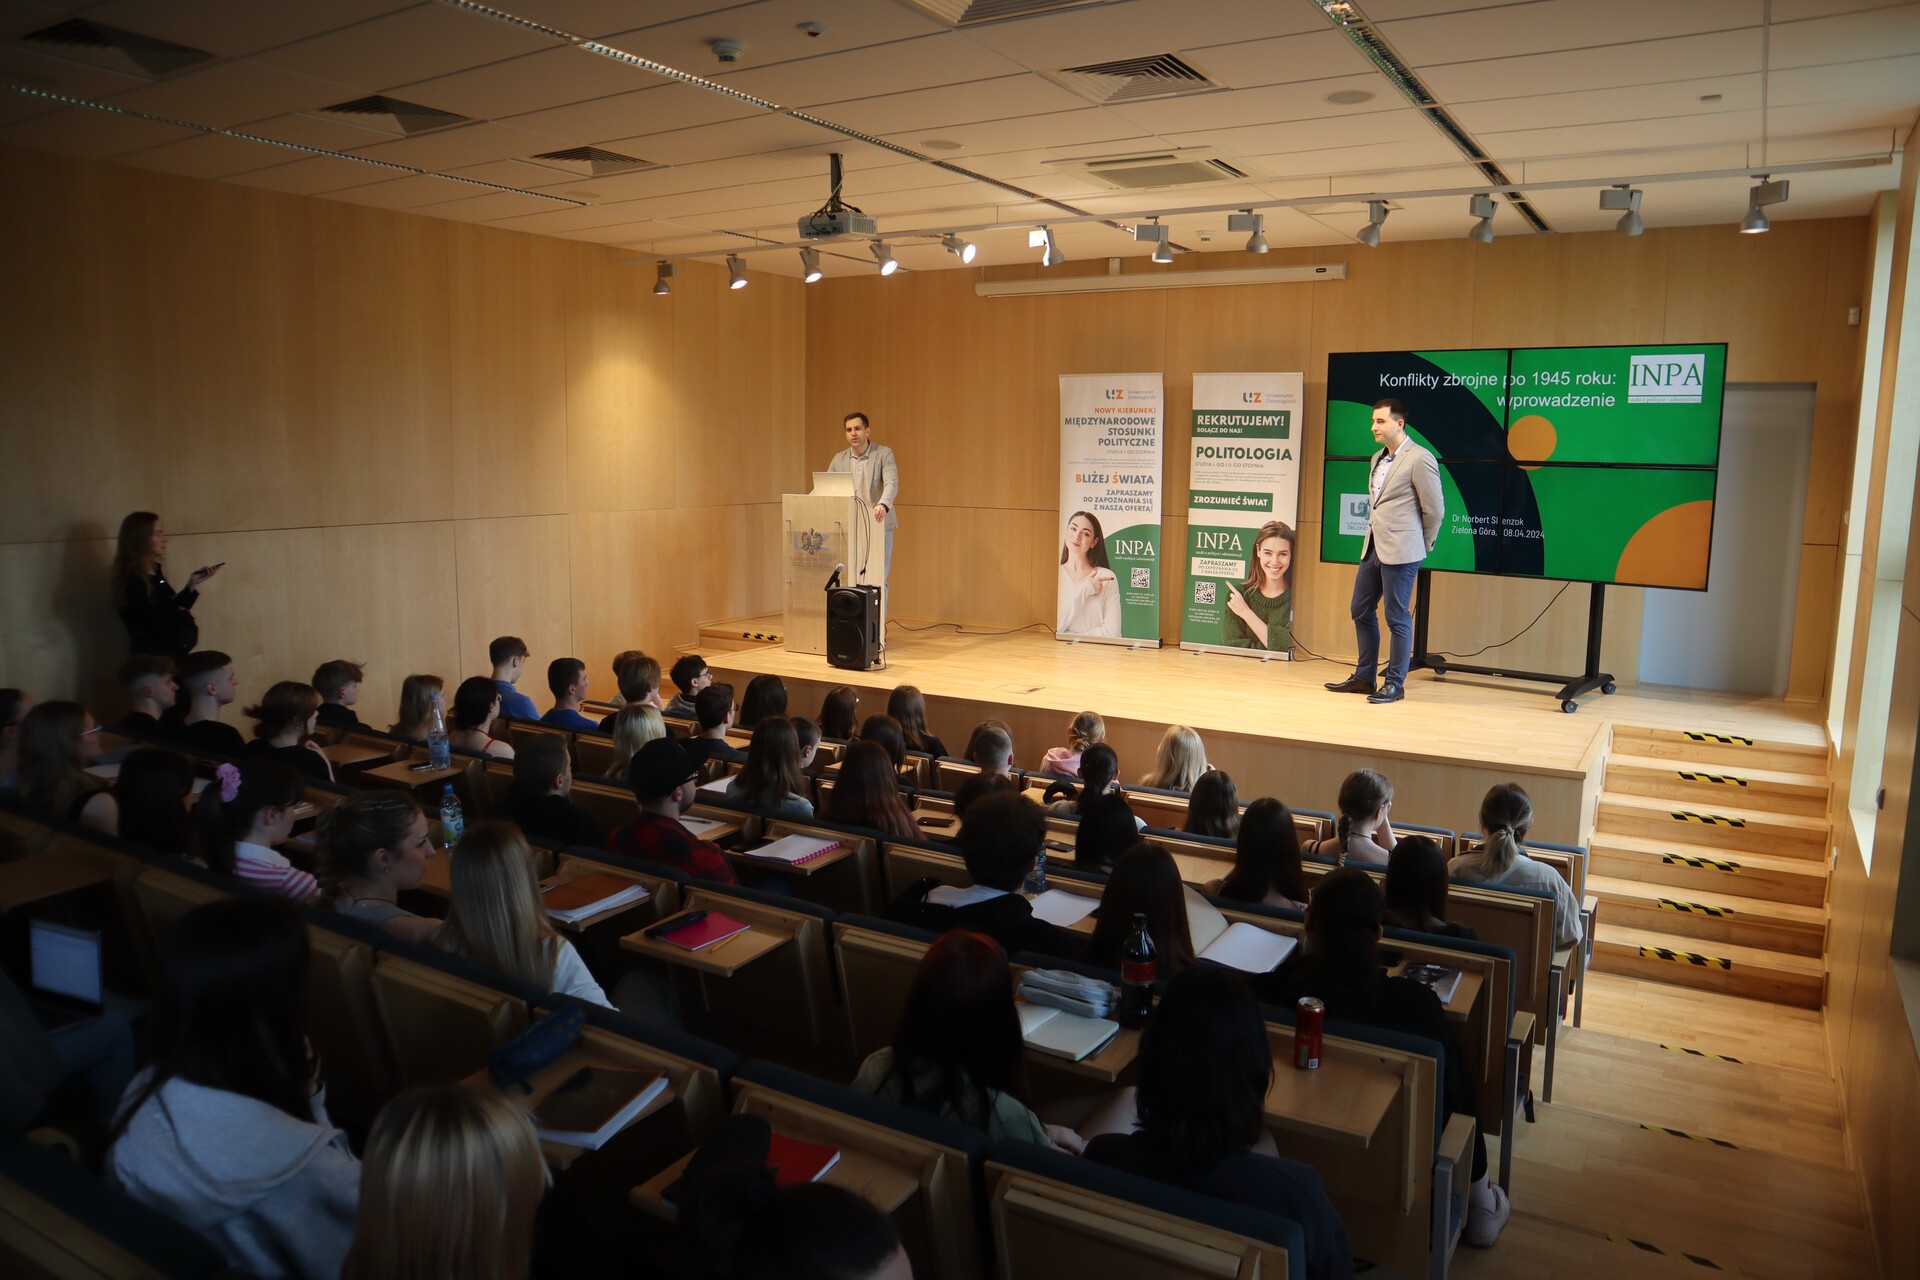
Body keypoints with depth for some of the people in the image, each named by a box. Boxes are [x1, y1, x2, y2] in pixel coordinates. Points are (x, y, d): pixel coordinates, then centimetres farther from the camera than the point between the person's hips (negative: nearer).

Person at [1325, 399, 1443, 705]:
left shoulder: (1419, 459, -11)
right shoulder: (1377, 458, 14)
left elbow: (1435, 509, -7)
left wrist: (1423, 545, 2)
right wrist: (1375, 532, 16)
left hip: (1400, 552, -8)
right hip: (1373, 548, 8)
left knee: (1397, 618, 0)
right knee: (1361, 611, 13)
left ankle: (1395, 684, 9)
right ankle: (1363, 677, 24)